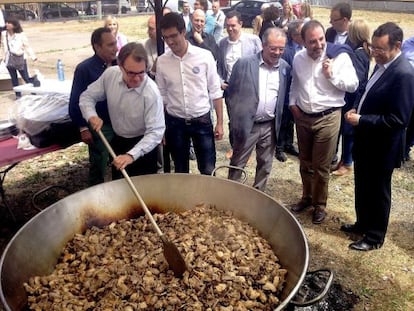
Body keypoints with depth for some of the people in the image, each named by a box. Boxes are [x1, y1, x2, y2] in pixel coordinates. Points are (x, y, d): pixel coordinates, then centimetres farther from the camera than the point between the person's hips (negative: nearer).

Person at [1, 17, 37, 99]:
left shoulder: (21, 35, -10)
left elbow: (27, 46, -6)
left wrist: (33, 56, -11)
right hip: (9, 60, 4)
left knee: (26, 78, -1)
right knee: (14, 78, 11)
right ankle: (18, 95, 21)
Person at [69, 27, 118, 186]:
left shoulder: (118, 64, 2)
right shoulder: (84, 69, -12)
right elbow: (76, 101, -10)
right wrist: (83, 128, -11)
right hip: (99, 127, -5)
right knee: (98, 169, 10)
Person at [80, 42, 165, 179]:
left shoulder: (151, 93, -30)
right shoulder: (110, 74, -15)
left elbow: (155, 132, -31)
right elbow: (87, 96, -1)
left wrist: (131, 155, -42)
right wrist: (92, 116, -21)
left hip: (142, 145, -5)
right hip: (117, 141, 5)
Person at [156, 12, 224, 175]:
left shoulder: (205, 56, -8)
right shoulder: (162, 61, -3)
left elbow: (215, 91, -2)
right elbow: (161, 96, 6)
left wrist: (220, 122, -3)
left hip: (202, 120, -1)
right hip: (174, 122, 2)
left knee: (208, 171, 5)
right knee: (180, 171, 14)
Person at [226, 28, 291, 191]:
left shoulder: (285, 67, 2)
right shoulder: (244, 63, -9)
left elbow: (284, 97, 12)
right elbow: (231, 93, -3)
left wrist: (279, 121, 6)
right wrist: (235, 119, -3)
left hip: (270, 126, 4)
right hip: (246, 125, -3)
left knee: (265, 165, 15)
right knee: (237, 164, 9)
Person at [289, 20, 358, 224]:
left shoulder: (339, 56, -11)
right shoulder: (298, 58, 3)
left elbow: (353, 85, -8)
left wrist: (332, 75, -20)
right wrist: (292, 103, 6)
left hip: (327, 118, -4)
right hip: (302, 117, 5)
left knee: (321, 166, 4)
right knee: (305, 163, 17)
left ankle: (320, 204, 23)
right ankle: (307, 197, 37)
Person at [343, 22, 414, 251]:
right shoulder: (382, 64, 4)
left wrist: (361, 120, -23)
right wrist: (357, 110, 0)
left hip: (381, 147, -8)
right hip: (365, 141, 8)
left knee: (378, 192, 10)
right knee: (362, 188, 22)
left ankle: (375, 237, 29)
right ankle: (363, 224, 42)